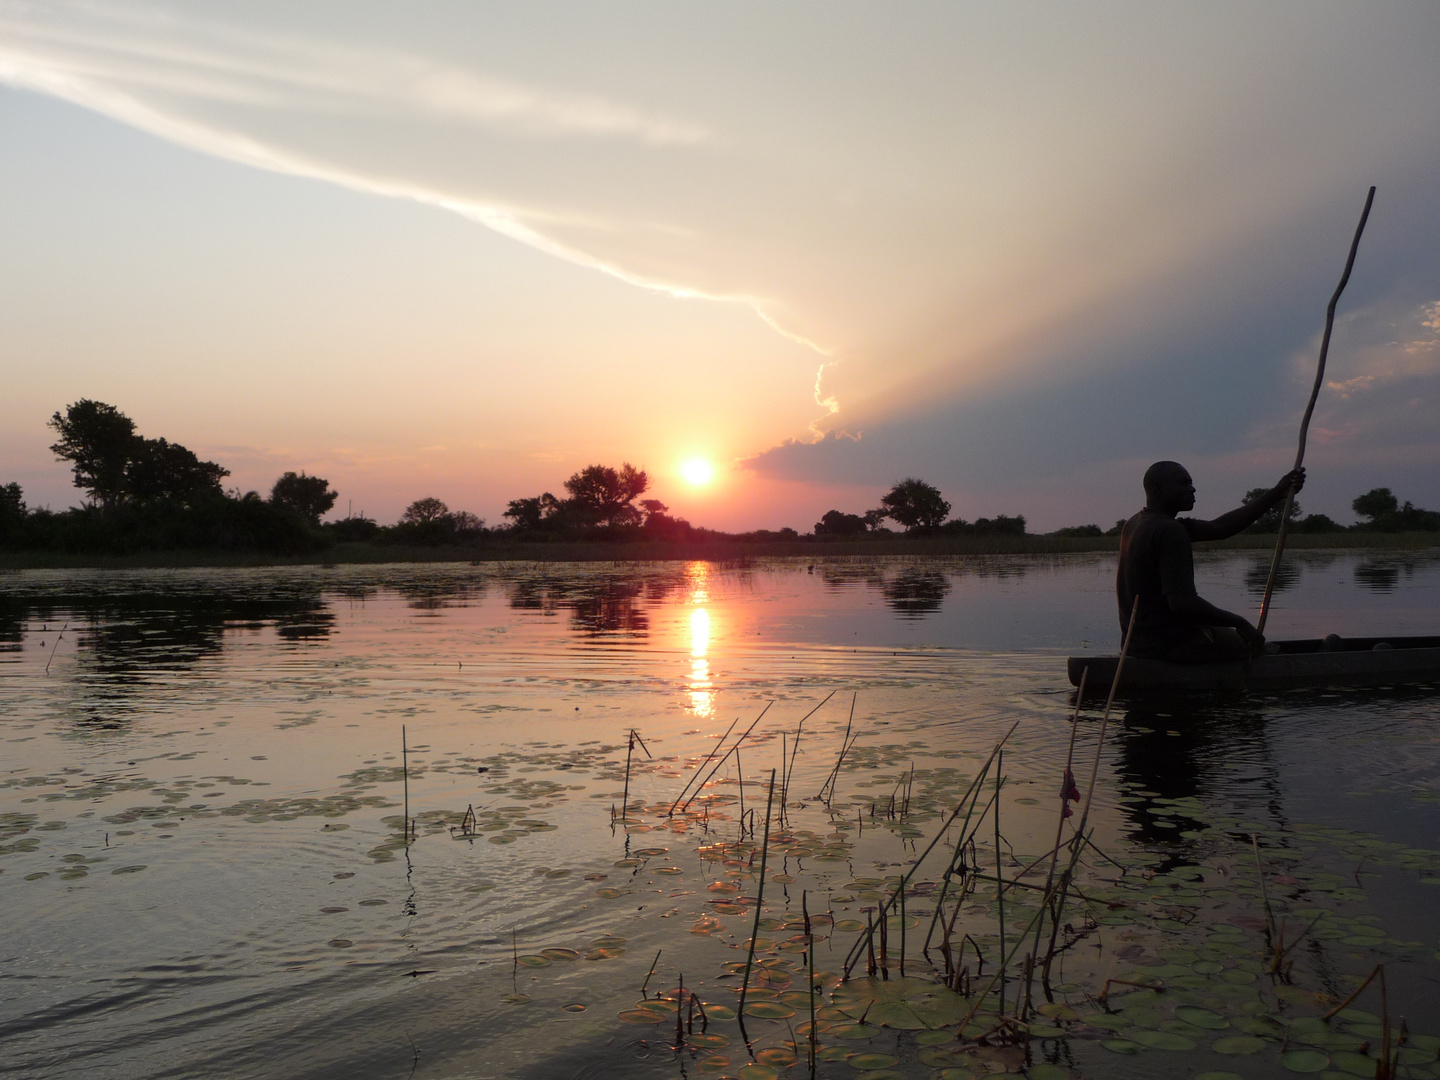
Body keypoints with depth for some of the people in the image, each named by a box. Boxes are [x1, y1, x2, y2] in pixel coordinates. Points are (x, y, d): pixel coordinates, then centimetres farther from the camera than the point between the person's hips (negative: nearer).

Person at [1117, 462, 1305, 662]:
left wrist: (1278, 493, 4)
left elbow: (1217, 528, 8)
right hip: (1172, 642, -10)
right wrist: (1239, 622, -15)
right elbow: (1181, 602, -28)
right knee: (1259, 649, 5)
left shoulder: (1136, 524, 10)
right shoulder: (1170, 531, -20)